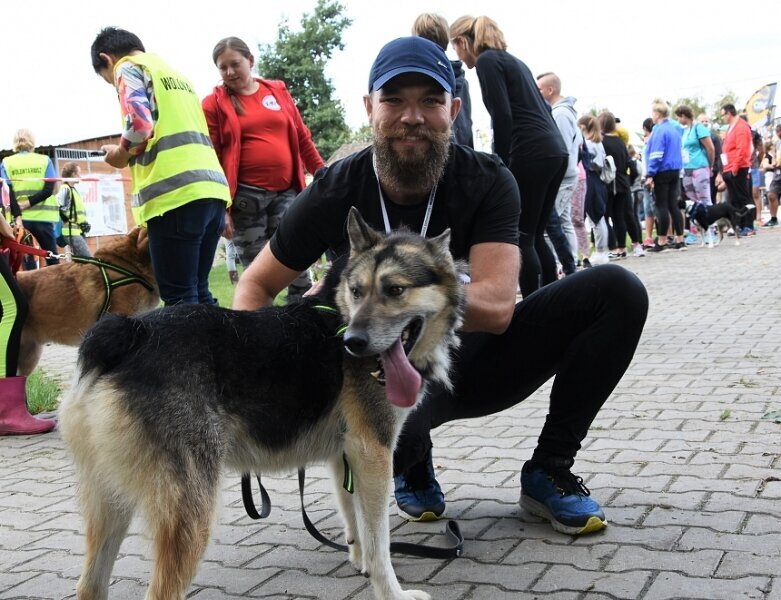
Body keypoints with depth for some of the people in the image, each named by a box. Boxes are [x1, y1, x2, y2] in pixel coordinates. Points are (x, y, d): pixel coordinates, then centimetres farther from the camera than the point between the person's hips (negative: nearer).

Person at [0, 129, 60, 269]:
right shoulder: (44, 160, 4)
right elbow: (49, 189, -7)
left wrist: (17, 216, -10)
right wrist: (29, 203, -9)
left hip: (21, 219, 0)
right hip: (43, 217, 0)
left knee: (27, 259, 4)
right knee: (52, 259, 6)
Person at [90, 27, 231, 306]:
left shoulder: (128, 68, 5)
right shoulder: (174, 73, 30)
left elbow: (140, 124, -11)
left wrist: (122, 153, 7)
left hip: (175, 192, -8)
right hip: (212, 187, 8)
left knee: (180, 297, -6)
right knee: (198, 292, 12)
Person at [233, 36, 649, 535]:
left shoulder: (488, 181, -13)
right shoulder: (336, 192, -13)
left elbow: (496, 307, -26)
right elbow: (255, 286, -2)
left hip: (475, 361, 2)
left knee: (617, 290, -17)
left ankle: (549, 471, -2)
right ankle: (414, 469, 1)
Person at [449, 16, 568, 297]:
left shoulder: (487, 61, -2)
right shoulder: (512, 60, 24)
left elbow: (503, 117, -12)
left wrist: (500, 166, -8)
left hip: (531, 154, -9)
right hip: (556, 151, 9)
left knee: (522, 238, -3)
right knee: (535, 236, 14)